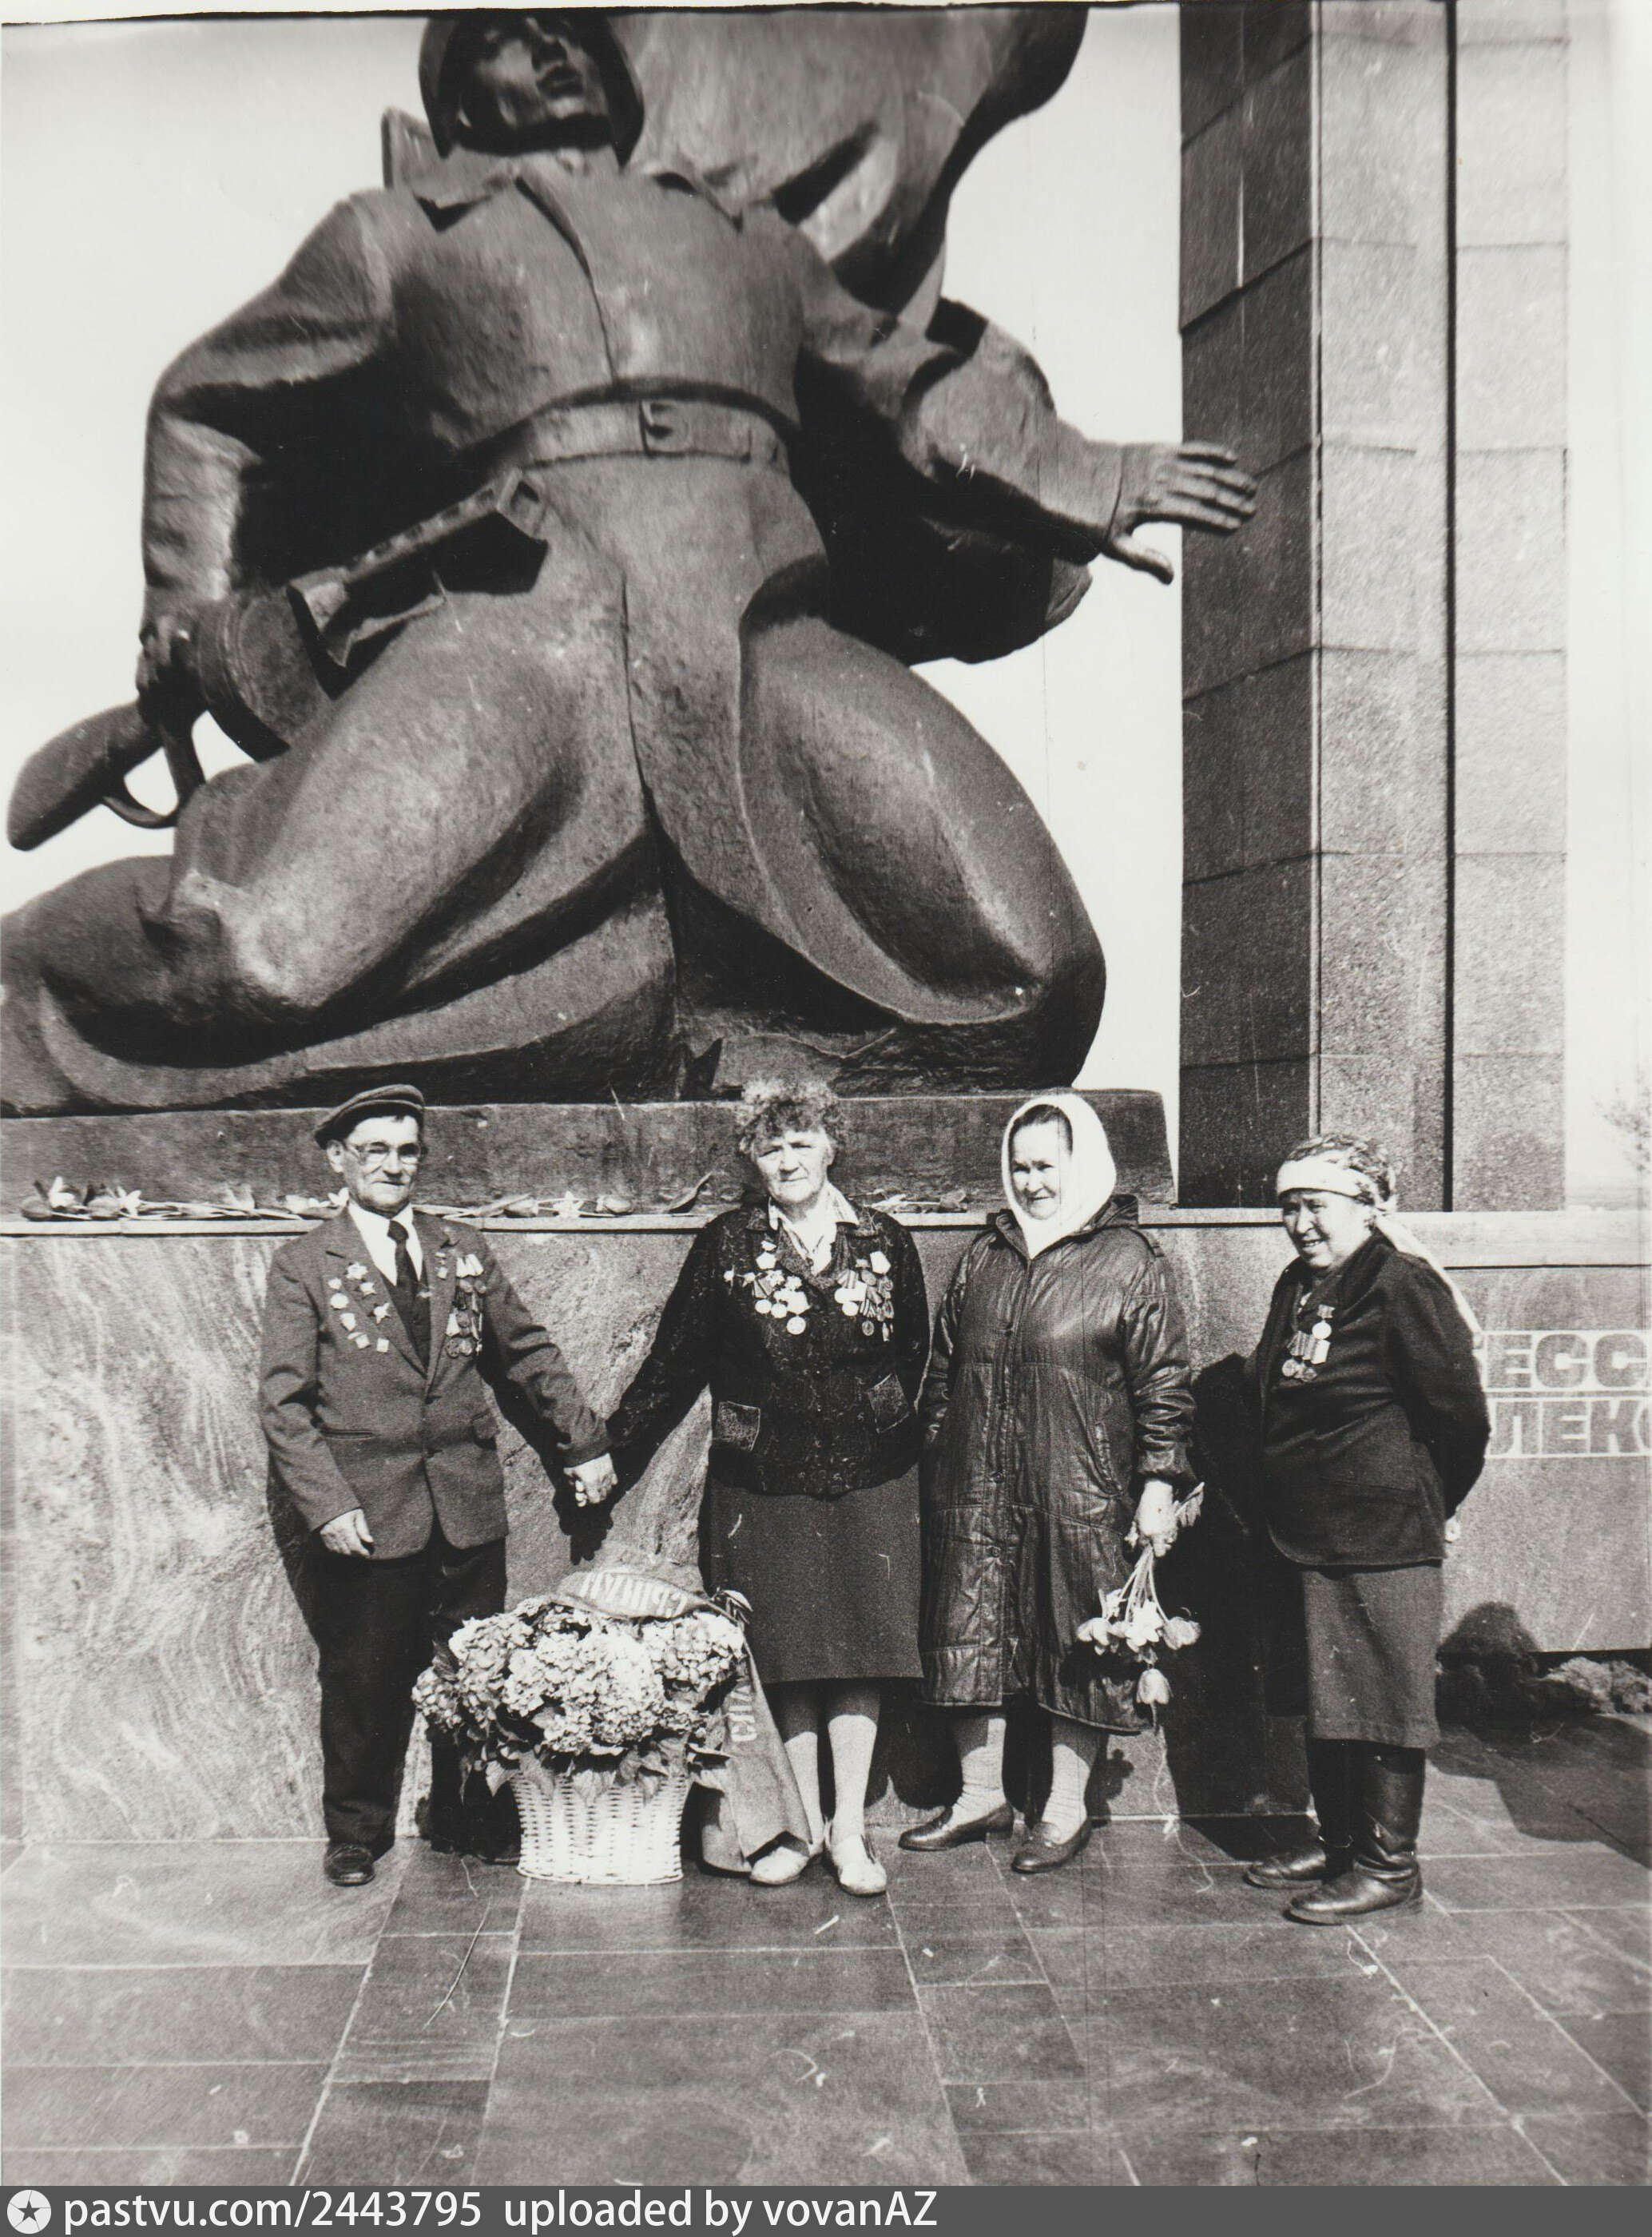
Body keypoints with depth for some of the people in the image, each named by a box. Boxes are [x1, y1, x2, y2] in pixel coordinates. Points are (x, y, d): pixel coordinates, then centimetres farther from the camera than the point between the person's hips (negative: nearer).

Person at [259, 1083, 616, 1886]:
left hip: (468, 1503, 3)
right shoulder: (303, 1264, 0)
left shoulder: (463, 1250, 11)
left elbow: (529, 1352, 17)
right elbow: (283, 1399, -4)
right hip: (366, 1511, -3)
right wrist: (327, 1503, -14)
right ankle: (356, 1833, 26)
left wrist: (585, 1443, 13)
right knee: (363, 1681, 6)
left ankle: (465, 1818, 28)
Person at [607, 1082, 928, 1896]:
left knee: (860, 1653, 2)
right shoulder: (726, 1246, 2)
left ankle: (849, 1828, 12)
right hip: (762, 1484, -1)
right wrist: (615, 1453, 2)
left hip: (870, 1481, 1)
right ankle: (803, 1822, 17)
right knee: (783, 1656, 4)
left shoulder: (885, 1244, 5)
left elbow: (916, 1362, 10)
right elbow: (673, 1361, 4)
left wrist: (903, 1440, 4)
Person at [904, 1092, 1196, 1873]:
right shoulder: (983, 1258, 13)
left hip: (1082, 1493, -4)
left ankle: (1066, 1811, 17)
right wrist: (932, 1463, 13)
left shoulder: (1130, 1263, -2)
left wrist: (1161, 1483, -10)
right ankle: (981, 1796, 23)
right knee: (971, 1637, 8)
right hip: (975, 1493, 5)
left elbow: (1164, 1384, -4)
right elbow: (942, 1368, 18)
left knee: (1076, 1650, 3)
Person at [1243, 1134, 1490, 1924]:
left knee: (1382, 1702, 1)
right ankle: (1339, 1843, 30)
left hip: (1384, 1541, -9)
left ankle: (1389, 1865, 12)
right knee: (1323, 1700, 17)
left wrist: (1426, 1505, 0)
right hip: (1306, 1538, 9)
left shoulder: (1402, 1287, -15)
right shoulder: (1298, 1287, 11)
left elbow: (1462, 1418, -13)